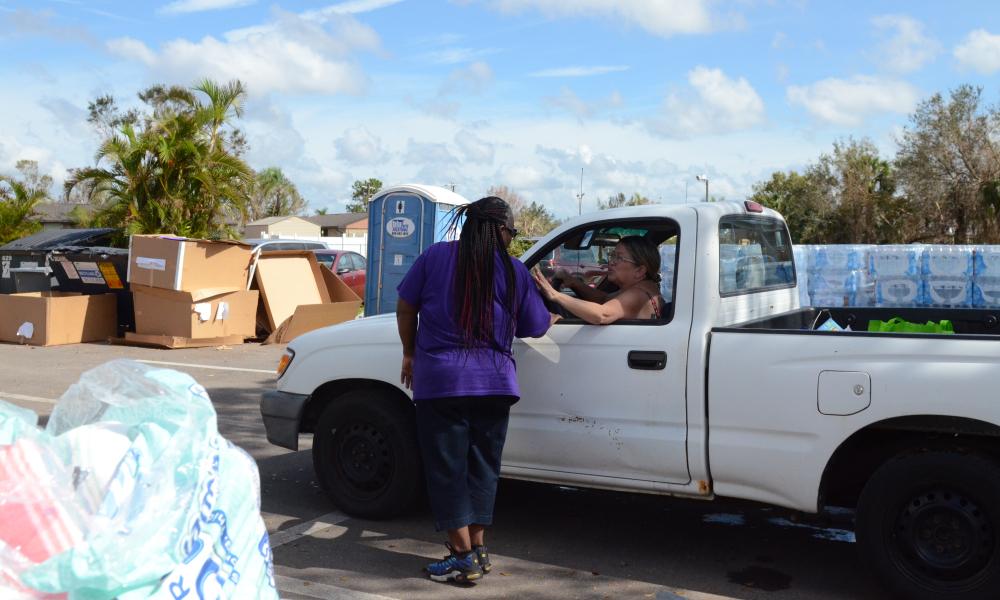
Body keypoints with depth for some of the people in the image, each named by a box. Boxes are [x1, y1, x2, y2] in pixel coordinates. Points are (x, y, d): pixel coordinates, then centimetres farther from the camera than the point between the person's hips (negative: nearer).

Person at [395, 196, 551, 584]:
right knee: (481, 466, 14)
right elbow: (537, 328, 7)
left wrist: (410, 354, 19)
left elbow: (406, 308, 5)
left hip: (440, 378, -2)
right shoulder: (514, 271, 1)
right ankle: (478, 548, 19)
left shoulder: (435, 256, 0)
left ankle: (464, 555, 7)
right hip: (493, 382, 2)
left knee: (447, 468, 5)